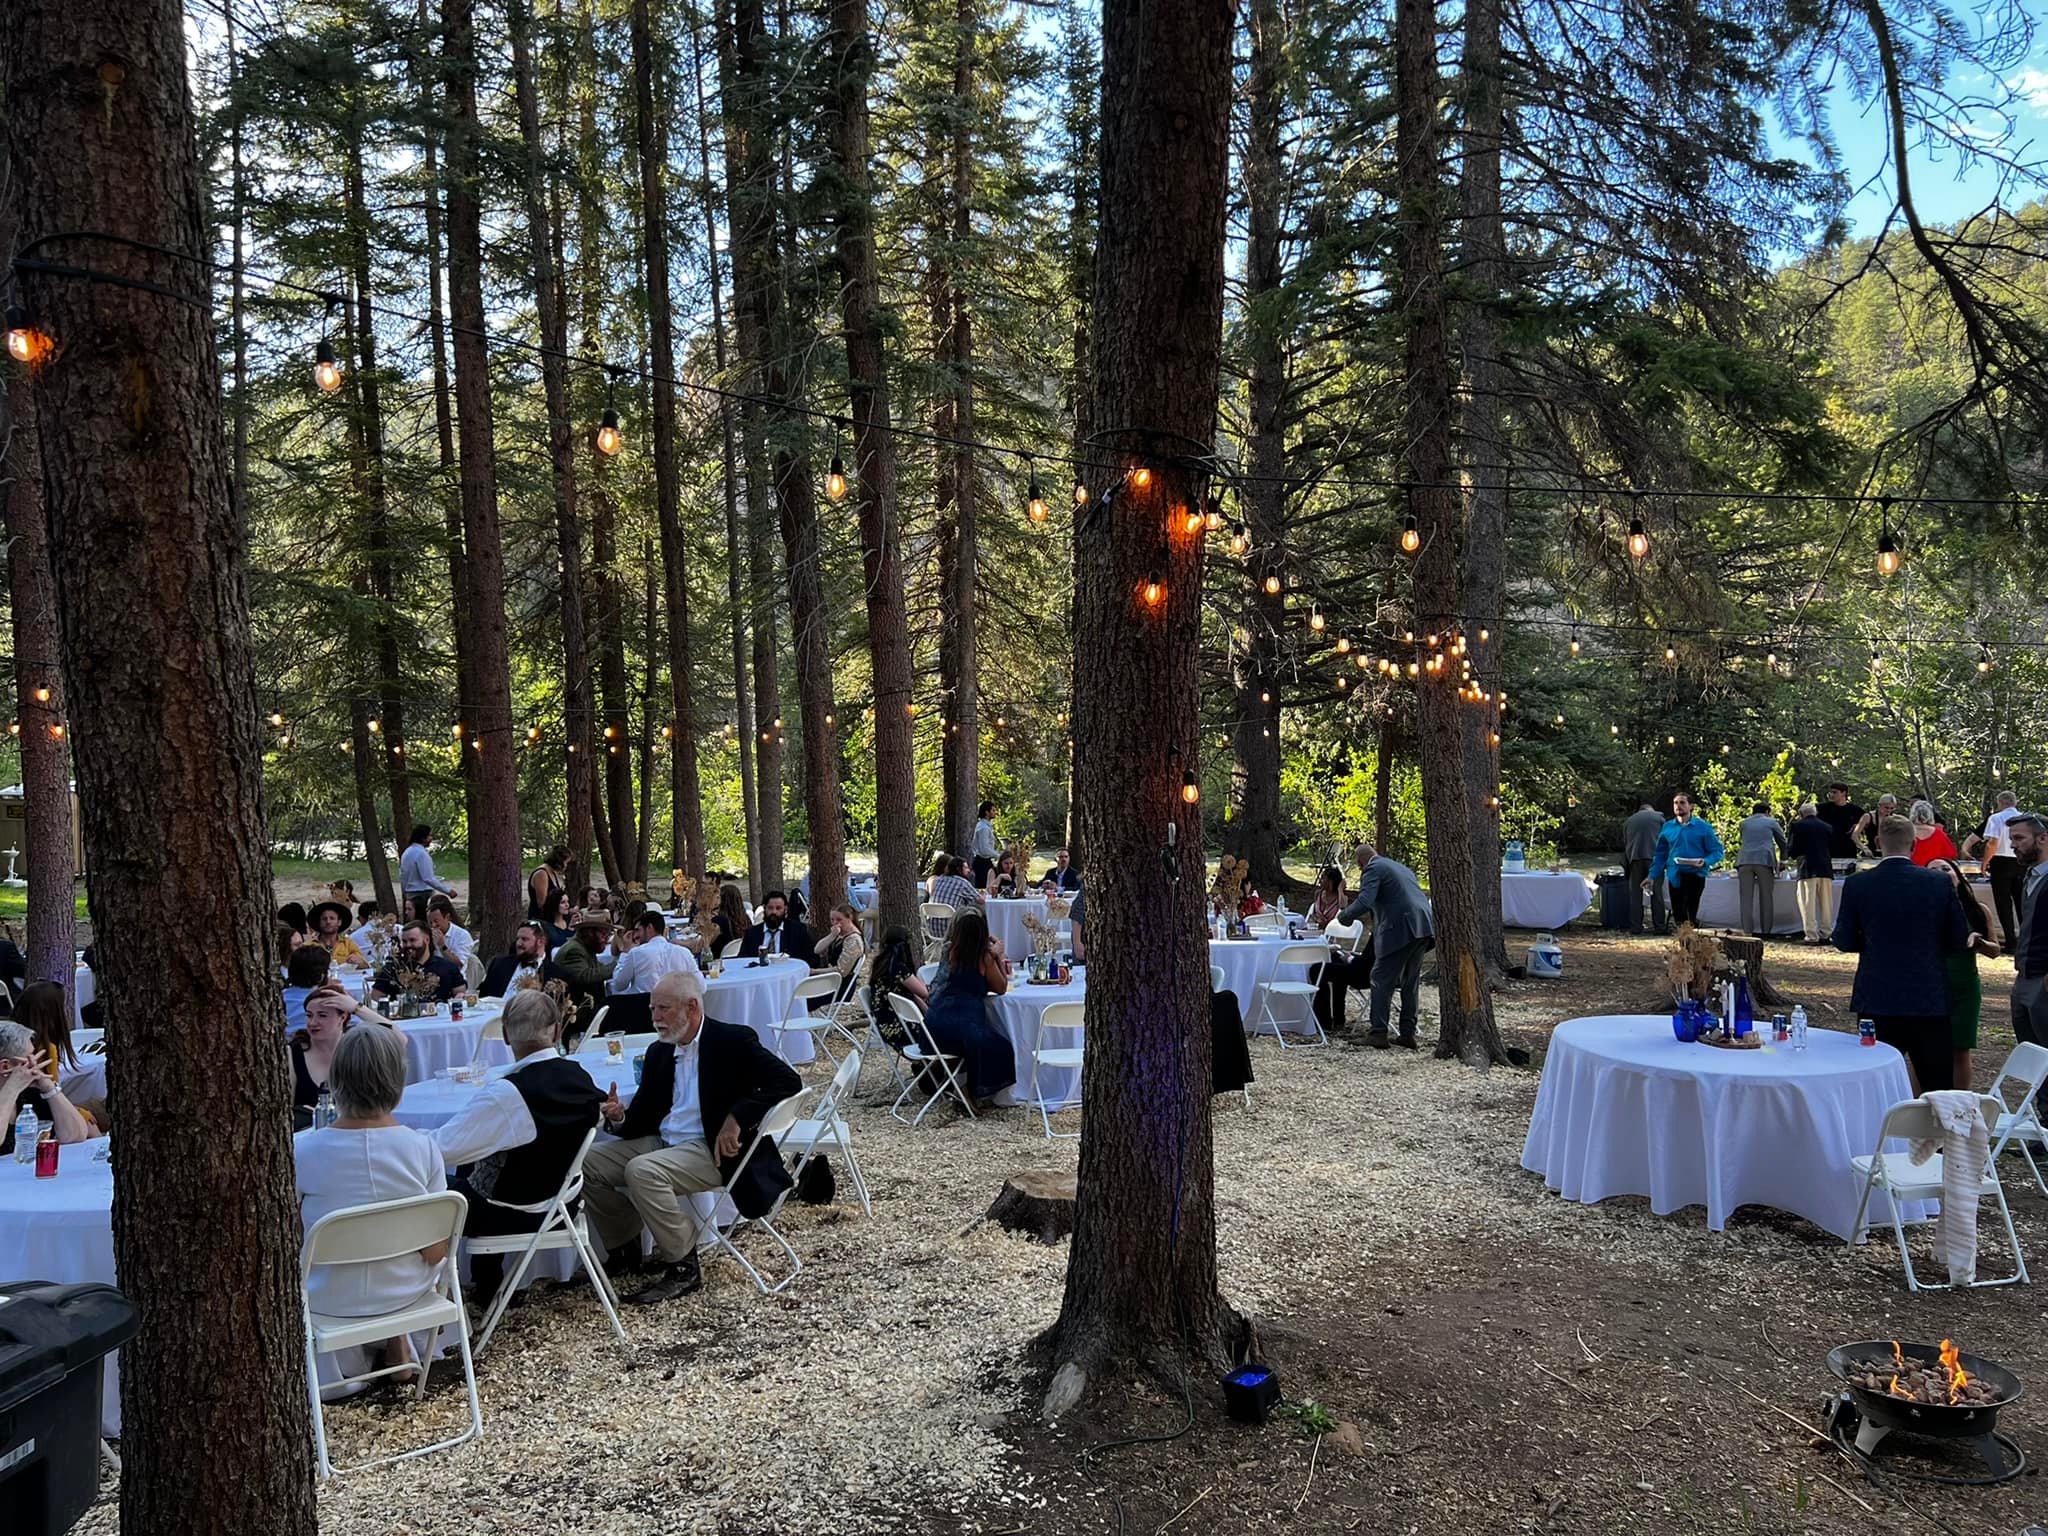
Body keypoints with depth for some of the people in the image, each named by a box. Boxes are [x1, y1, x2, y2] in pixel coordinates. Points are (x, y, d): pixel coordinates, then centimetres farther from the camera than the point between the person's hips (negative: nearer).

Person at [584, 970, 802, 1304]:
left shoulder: (733, 1040, -8)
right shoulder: (658, 1052, 13)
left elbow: (788, 1081, -18)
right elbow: (644, 1117, 13)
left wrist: (736, 1118, -24)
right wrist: (620, 1118, -11)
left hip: (713, 1150, -8)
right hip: (662, 1141, 8)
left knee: (642, 1170, -30)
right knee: (587, 1162, -3)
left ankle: (682, 1267, -15)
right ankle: (624, 1250, 15)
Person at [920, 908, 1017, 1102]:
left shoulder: (949, 951, 8)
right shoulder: (984, 958, -5)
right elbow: (1001, 989, 7)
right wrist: (998, 957, 9)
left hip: (934, 1024, 5)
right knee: (1002, 1049, 20)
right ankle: (974, 1091, 19)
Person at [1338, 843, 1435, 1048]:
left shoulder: (1372, 869, -1)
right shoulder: (1402, 868, 26)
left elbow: (1364, 902, -15)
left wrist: (1345, 916, 0)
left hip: (1401, 930, -8)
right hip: (1423, 929, 8)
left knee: (1382, 981, 0)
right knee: (1410, 983, 17)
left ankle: (1379, 1035, -2)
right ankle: (1408, 1034, 17)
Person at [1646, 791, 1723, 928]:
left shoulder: (1703, 827, -2)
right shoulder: (1667, 827, 8)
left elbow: (1717, 851, -1)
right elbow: (1661, 854, 13)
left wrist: (1705, 862, -20)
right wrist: (1653, 876, 8)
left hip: (1695, 874, -4)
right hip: (1675, 876, 4)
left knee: (1689, 915, -10)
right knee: (1677, 915, 8)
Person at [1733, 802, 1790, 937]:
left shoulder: (1743, 823, 21)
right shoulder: (1772, 822, 14)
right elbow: (1783, 843, 22)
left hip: (1744, 860, 2)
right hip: (1765, 860, -2)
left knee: (1746, 898, 1)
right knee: (1766, 898, 4)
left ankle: (1747, 931, -5)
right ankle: (1766, 931, 0)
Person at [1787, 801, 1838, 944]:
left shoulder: (1797, 826, 0)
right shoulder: (1828, 827, 12)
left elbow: (1793, 849, -3)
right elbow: (1833, 850, 13)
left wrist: (1795, 858, 17)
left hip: (1807, 869, -4)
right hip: (1826, 868, 4)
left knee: (1808, 903, -2)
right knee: (1826, 904, 10)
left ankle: (1811, 936, -6)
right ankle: (1826, 934, 11)